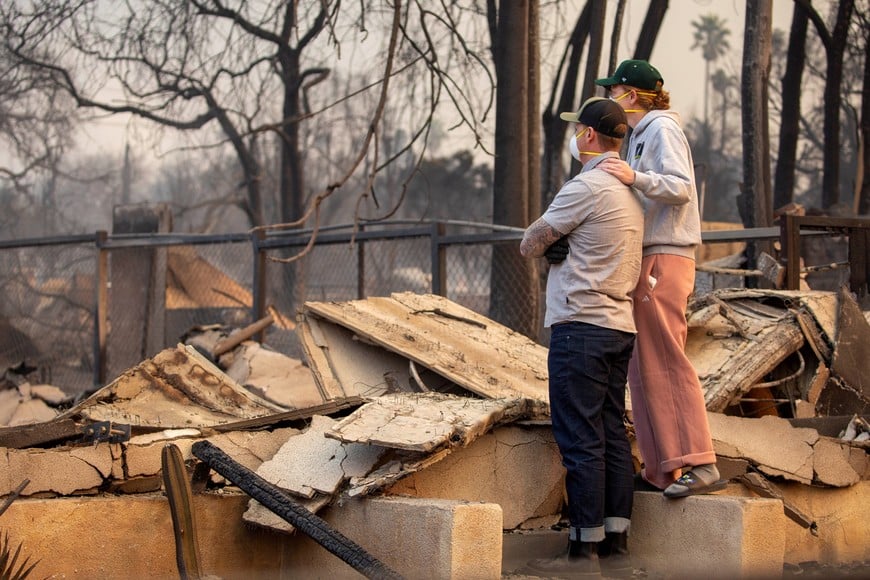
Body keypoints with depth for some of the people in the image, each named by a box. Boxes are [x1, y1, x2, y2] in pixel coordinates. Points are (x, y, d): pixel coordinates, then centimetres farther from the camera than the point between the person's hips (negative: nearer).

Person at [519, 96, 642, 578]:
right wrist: (561, 243, 3)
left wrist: (544, 242, 13)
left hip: (581, 324, -9)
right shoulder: (629, 190, 16)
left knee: (580, 440, -7)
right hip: (620, 325, 9)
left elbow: (529, 245, -6)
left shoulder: (586, 187, -13)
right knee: (612, 436, 10)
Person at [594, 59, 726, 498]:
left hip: (663, 260, -10)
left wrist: (634, 177, -33)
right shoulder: (641, 134, 22)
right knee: (645, 367, 9)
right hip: (650, 259, 10)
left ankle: (699, 464, -17)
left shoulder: (661, 129, -7)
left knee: (666, 363, -14)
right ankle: (660, 469, 11)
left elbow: (681, 186, -21)